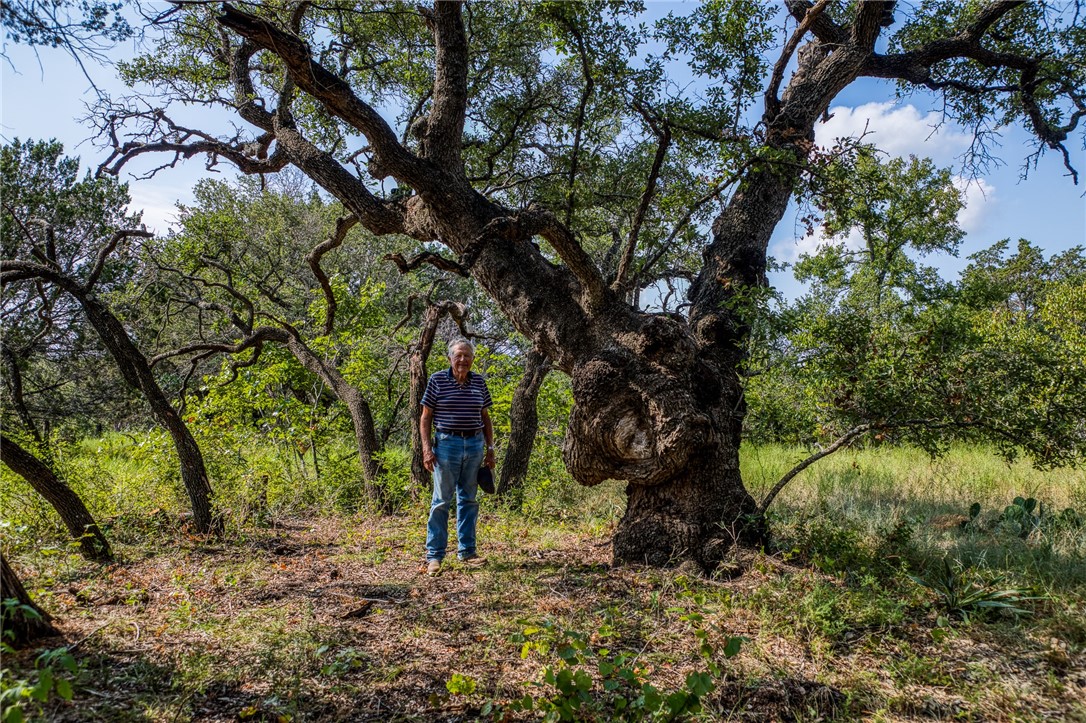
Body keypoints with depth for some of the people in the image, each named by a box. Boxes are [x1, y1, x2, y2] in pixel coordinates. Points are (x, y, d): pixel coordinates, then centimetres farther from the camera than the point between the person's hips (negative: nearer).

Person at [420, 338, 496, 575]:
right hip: (447, 444, -4)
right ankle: (434, 555, 4)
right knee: (442, 500, -2)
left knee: (469, 499, 9)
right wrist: (427, 448, -10)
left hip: (475, 445, 4)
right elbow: (425, 418, -1)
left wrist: (490, 448, 10)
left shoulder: (479, 382, 8)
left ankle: (467, 551, 19)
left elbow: (485, 418, 15)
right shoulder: (437, 380, -3)